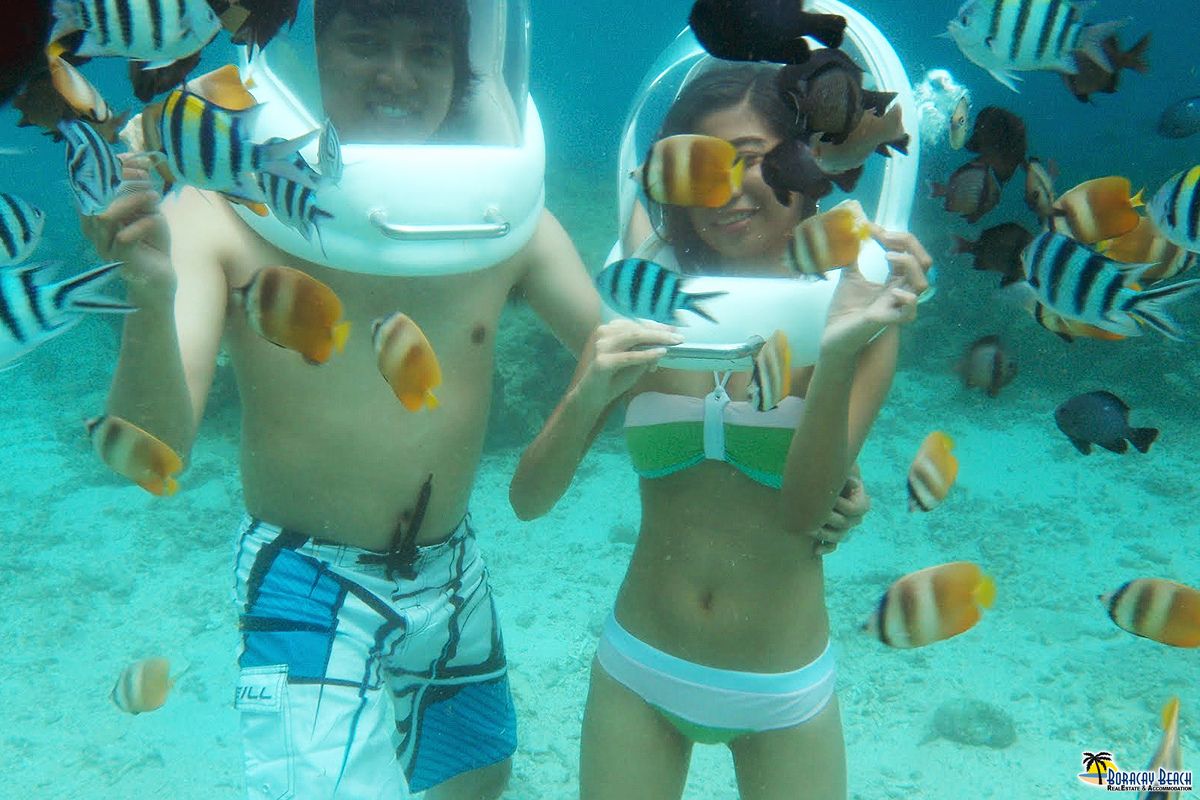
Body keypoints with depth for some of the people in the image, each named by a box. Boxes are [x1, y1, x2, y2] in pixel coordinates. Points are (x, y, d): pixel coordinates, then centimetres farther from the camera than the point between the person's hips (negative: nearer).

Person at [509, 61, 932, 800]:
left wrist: (840, 355, -31)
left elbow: (805, 509, -18)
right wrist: (588, 397, -27)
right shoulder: (647, 312, -4)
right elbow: (529, 500, -9)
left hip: (783, 697, -1)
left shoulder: (856, 313, -7)